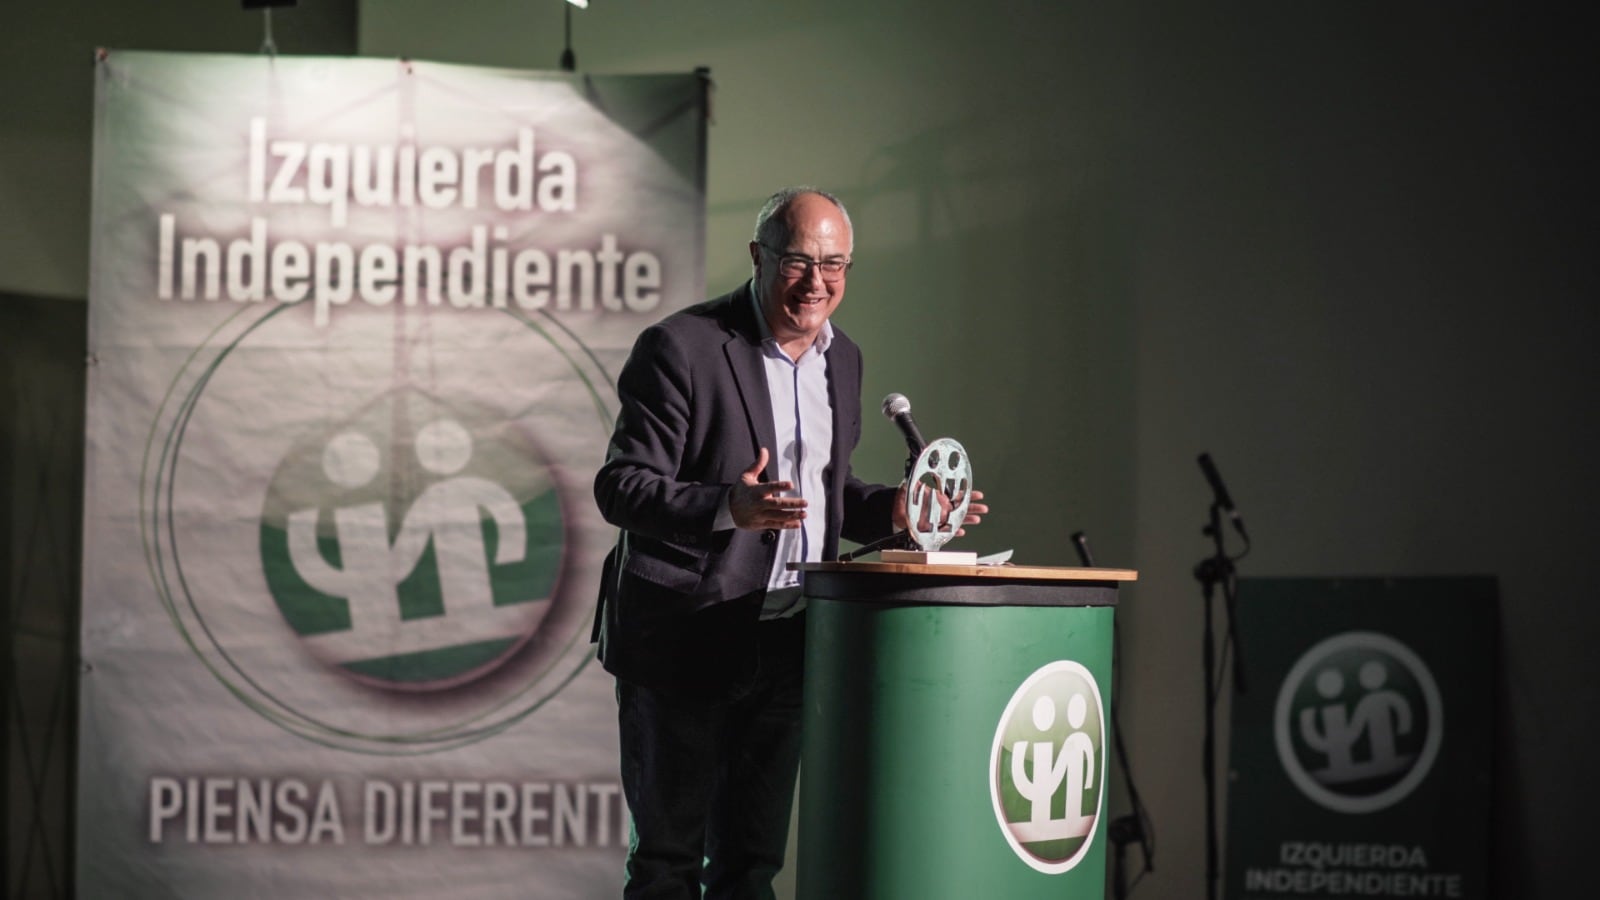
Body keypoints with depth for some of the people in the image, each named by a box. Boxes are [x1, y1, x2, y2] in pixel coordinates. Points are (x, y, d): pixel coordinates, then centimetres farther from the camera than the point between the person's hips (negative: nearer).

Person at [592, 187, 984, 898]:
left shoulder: (843, 359, 11)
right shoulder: (680, 347, -13)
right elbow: (620, 487, -17)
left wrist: (892, 508, 2)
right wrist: (729, 505, -33)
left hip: (785, 646, 7)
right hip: (683, 644, -6)